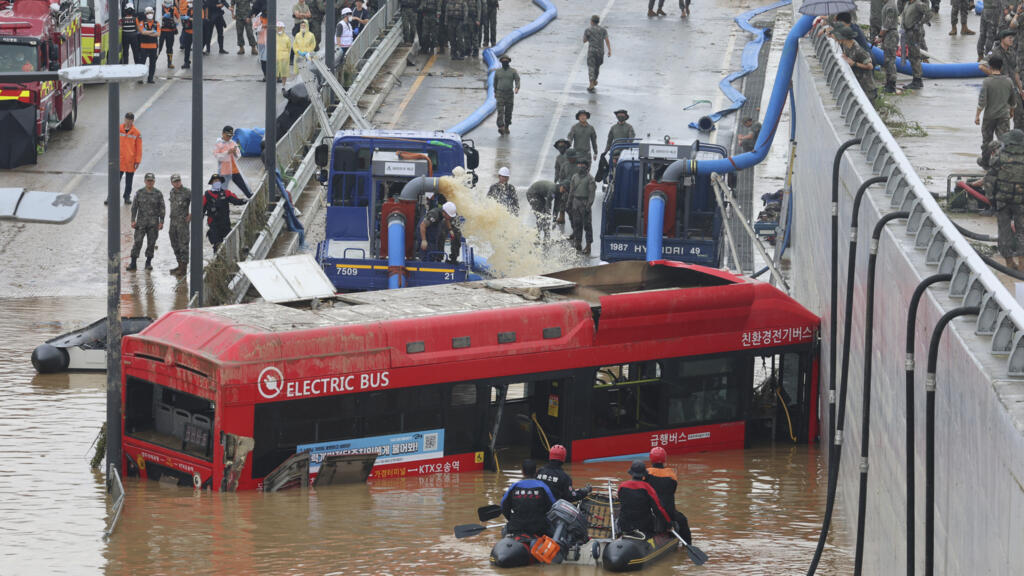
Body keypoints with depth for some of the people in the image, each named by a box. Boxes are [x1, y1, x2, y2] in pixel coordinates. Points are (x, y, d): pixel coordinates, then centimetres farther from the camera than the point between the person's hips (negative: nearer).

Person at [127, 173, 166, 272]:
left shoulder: (158, 194, 0)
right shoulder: (139, 193, 1)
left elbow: (162, 209, 2)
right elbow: (134, 207, 3)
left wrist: (161, 222, -4)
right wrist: (133, 220, -3)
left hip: (153, 222, 0)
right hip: (141, 222, 0)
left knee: (151, 243, 3)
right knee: (137, 242, -8)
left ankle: (148, 262, 16)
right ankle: (133, 263, -8)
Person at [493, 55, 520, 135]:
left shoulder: (513, 71, 1)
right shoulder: (497, 72, 6)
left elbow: (517, 80, -10)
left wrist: (517, 88, -30)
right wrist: (495, 92, 24)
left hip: (510, 94, 0)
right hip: (500, 94, 0)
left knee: (508, 112, 8)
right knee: (500, 111, -15)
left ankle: (506, 127, 25)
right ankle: (501, 127, -25)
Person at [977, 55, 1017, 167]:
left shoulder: (986, 82, -14)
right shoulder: (1008, 81, -2)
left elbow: (982, 102, -16)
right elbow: (1013, 100, 9)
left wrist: (977, 115, -6)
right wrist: (1011, 111, 26)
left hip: (989, 116, -2)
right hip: (1004, 115, 2)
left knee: (987, 140, 14)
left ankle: (985, 162, 28)